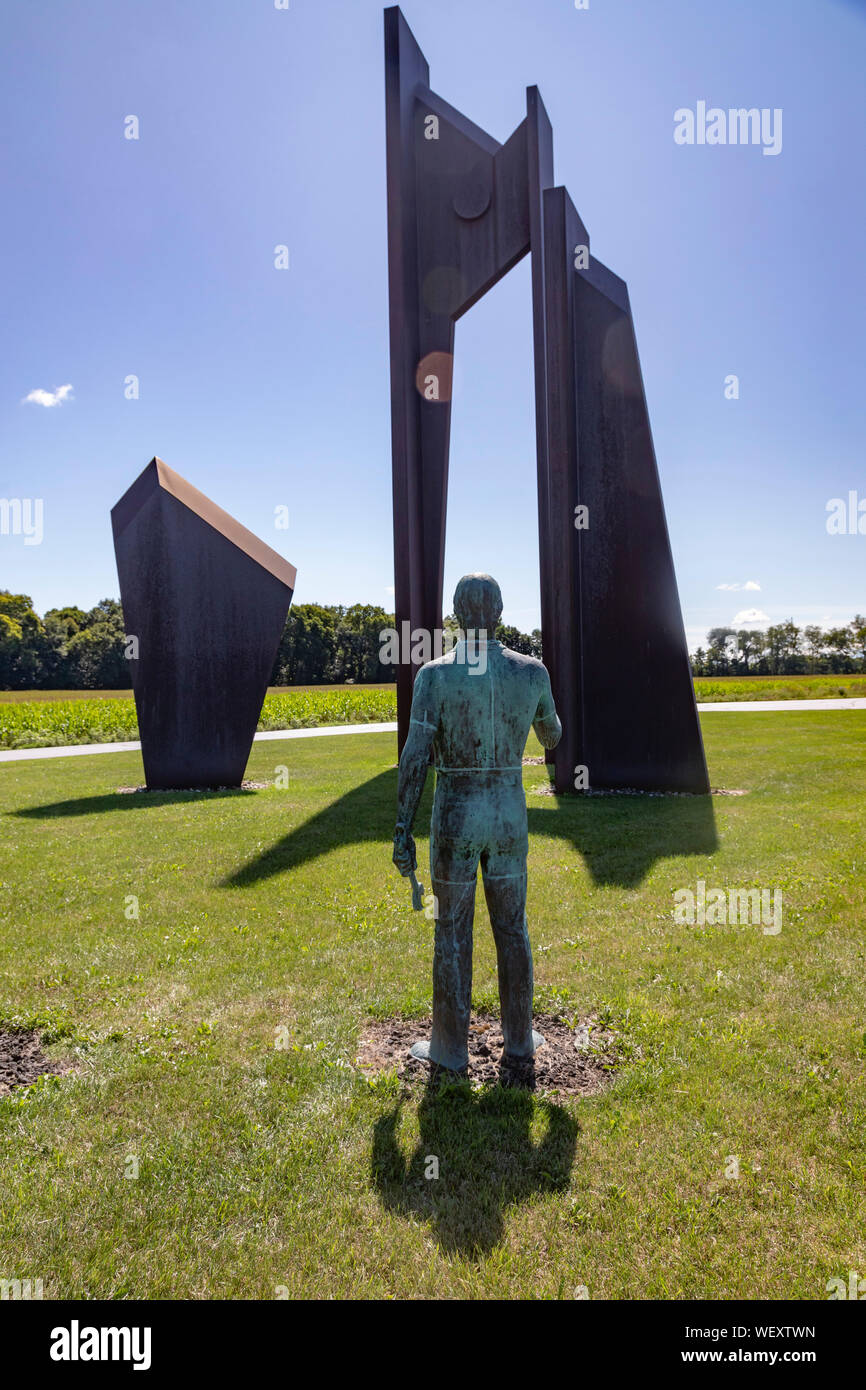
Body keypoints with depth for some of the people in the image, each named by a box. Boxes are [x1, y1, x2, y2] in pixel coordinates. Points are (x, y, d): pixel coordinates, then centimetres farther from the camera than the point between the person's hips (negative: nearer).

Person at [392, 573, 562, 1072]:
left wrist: (403, 832, -8)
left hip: (455, 817, -2)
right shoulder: (532, 672, -4)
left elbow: (416, 758, -14)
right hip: (510, 815, 3)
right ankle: (519, 1039, 30)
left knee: (452, 933, 10)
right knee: (513, 928, 16)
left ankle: (451, 1047, 23)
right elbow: (553, 738, 13)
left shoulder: (436, 674, -12)